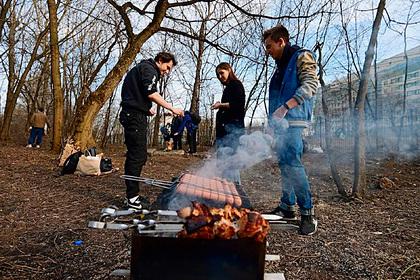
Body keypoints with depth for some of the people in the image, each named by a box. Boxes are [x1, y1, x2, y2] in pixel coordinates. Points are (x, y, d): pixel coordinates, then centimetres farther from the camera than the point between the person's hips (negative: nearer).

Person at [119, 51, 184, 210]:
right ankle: (132, 199, -6)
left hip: (132, 115, 10)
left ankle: (132, 195, 17)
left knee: (135, 156, 11)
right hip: (135, 116, -10)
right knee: (137, 156, -10)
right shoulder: (149, 69, -4)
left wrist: (145, 109, 17)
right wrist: (172, 109, -18)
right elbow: (151, 93, -18)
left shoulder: (141, 68, 28)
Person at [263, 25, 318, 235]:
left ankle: (307, 213, -5)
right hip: (280, 123, 9)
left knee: (292, 163, -15)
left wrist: (285, 107, -23)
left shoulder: (302, 57, 0)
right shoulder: (280, 66, 25)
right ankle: (286, 206, 19)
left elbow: (310, 85, -14)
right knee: (284, 164, 10)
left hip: (293, 121, -9)